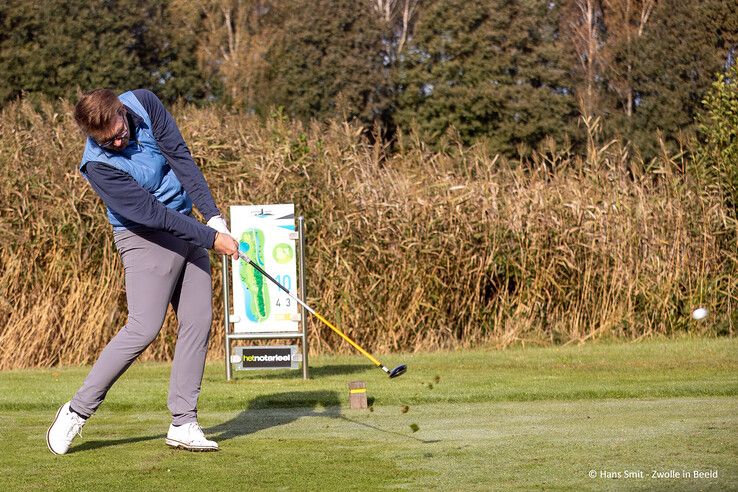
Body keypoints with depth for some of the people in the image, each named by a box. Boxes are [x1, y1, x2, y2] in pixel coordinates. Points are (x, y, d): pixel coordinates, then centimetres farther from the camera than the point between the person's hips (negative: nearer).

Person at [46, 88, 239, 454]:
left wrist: (213, 217, -14)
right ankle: (77, 411, -6)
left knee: (198, 323, 0)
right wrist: (210, 239, -22)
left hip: (186, 227, 6)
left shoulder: (144, 103, -10)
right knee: (144, 328, -17)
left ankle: (183, 424, 2)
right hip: (145, 237, -6)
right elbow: (152, 213, -24)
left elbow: (180, 157, -9)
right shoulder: (98, 165, -24)